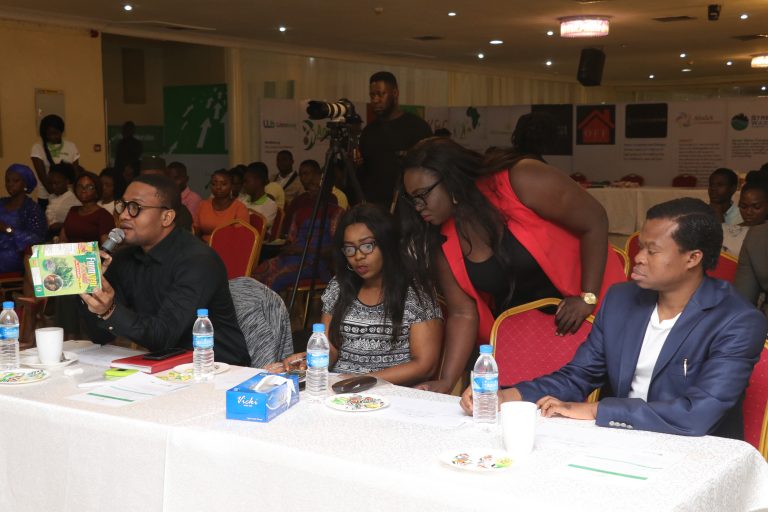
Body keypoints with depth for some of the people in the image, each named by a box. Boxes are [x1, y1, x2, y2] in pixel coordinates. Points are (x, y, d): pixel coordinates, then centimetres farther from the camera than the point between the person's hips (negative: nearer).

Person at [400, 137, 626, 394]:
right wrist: (445, 382, -17)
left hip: (585, 315, -4)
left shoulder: (521, 181, -23)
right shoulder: (444, 240, -7)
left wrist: (588, 298, -19)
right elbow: (463, 313, -6)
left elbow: (594, 221, -16)